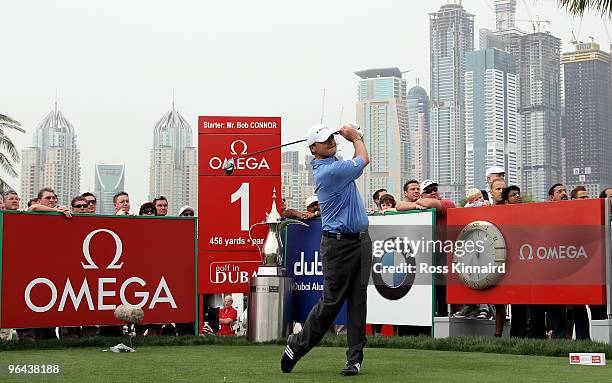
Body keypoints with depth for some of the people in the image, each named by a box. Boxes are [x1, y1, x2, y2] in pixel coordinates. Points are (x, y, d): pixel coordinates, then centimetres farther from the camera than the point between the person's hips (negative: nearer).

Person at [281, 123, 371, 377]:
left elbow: (358, 162, 28)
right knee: (331, 301, -4)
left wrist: (356, 137, 11)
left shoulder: (333, 164, 12)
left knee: (358, 300, 3)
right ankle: (297, 346, 13)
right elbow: (363, 160, 0)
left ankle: (355, 358, 4)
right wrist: (355, 137, 17)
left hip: (361, 240, 9)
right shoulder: (329, 171, -16)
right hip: (339, 243, -9)